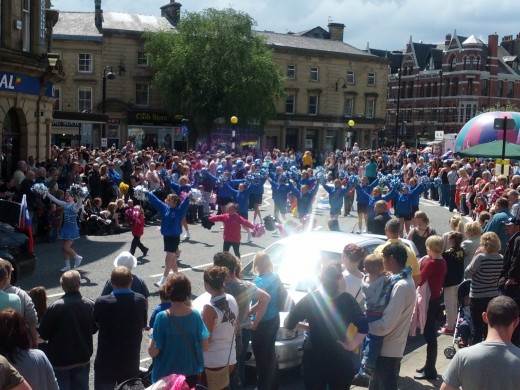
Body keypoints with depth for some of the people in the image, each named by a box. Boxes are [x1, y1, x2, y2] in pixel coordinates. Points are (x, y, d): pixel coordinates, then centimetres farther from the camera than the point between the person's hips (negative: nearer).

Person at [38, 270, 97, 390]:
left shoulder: (55, 307, -20)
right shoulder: (90, 305, -8)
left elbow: (43, 334, -13)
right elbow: (94, 328, 6)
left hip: (60, 359, -4)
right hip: (83, 358, 4)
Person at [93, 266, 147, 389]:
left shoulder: (102, 302, -18)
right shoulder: (141, 300, -10)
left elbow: (97, 324, -1)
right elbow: (142, 326, 1)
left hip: (107, 359, -2)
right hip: (131, 359, 2)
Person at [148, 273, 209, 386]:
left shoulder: (162, 317, -19)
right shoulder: (195, 315, -9)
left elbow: (153, 352, -16)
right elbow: (205, 346, -3)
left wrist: (151, 336, 2)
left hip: (166, 377, -3)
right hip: (191, 375, 3)